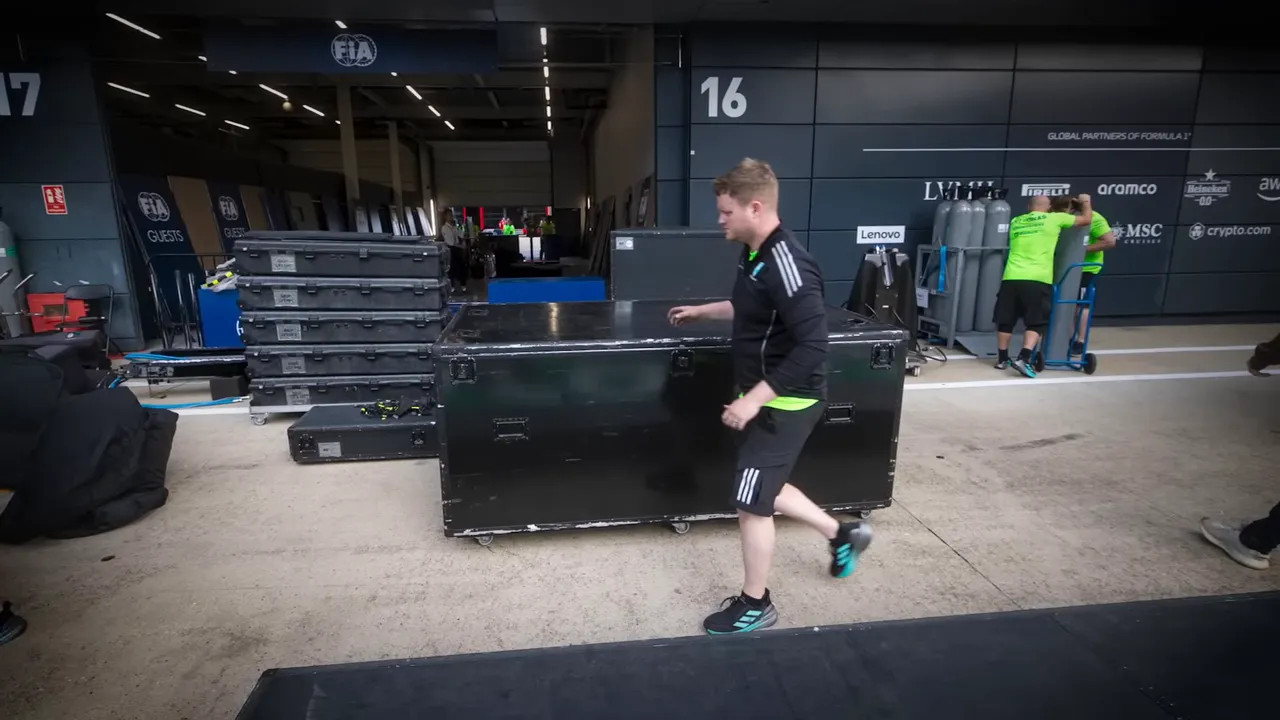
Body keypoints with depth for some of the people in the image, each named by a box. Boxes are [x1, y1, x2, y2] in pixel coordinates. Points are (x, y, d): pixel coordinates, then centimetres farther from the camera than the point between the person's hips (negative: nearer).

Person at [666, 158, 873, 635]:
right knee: (764, 491, 21)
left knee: (751, 504, 2)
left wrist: (754, 399, -28)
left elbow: (812, 347, -29)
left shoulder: (786, 264, -25)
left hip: (784, 404, -10)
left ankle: (755, 605, 24)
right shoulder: (756, 255, 5)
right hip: (765, 398, 10)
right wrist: (702, 312, 26)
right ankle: (842, 535, 42)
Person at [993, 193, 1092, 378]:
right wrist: (1085, 202, 38)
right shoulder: (1054, 218, 6)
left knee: (1005, 320, 12)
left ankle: (1002, 359, 20)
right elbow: (1086, 219, 18)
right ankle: (1023, 359, -9)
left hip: (1011, 278, 3)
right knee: (1036, 323, 5)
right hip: (1037, 280, -3)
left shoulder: (1015, 221, 16)